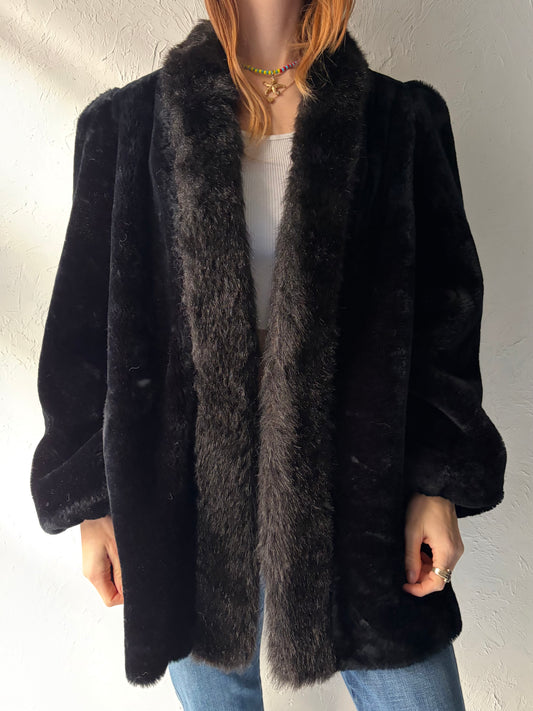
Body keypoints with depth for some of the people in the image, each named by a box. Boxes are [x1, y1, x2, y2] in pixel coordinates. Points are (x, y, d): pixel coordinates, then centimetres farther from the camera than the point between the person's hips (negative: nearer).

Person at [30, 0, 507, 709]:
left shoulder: (399, 120, 4)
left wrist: (438, 484, -4)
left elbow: (442, 311, 3)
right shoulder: (127, 125, 4)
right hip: (190, 498, 1)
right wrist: (94, 499, 0)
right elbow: (88, 323, 3)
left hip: (355, 484, 1)